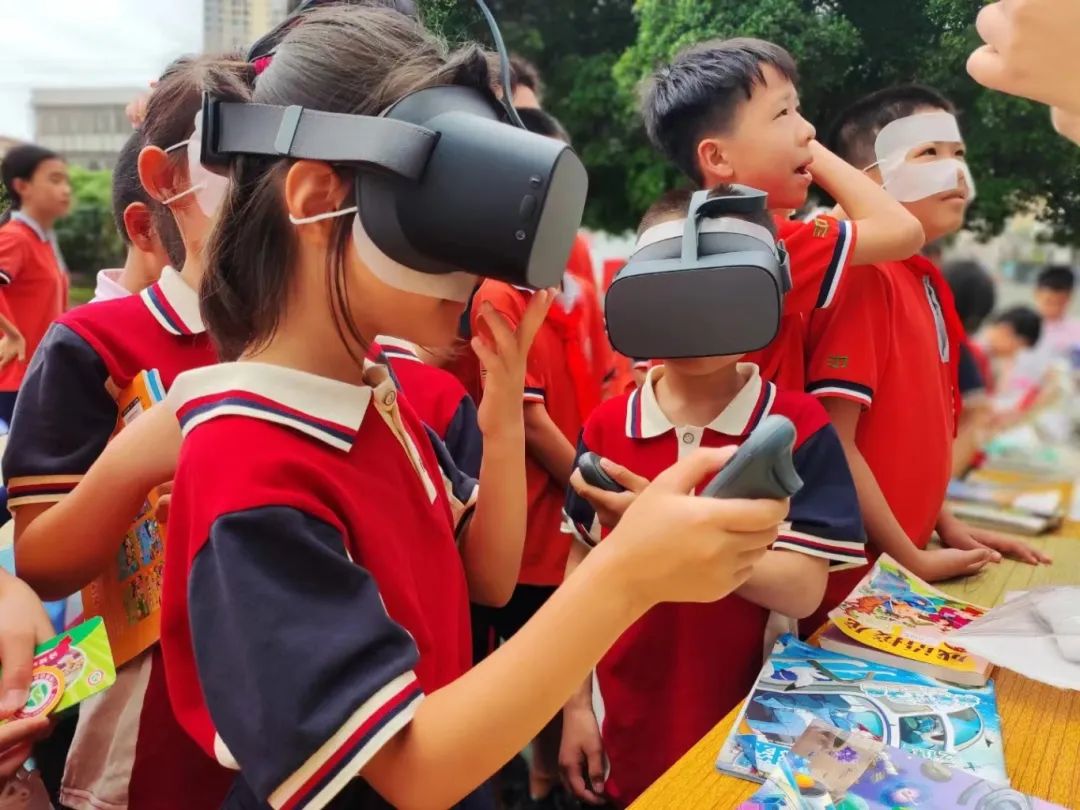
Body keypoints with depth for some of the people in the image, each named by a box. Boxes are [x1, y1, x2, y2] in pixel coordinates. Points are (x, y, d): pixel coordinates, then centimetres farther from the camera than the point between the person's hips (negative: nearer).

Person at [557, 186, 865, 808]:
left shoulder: (798, 427, -12)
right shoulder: (606, 428, -4)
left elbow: (803, 589, -18)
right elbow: (584, 564, 2)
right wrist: (575, 704, 3)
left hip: (754, 732, -2)